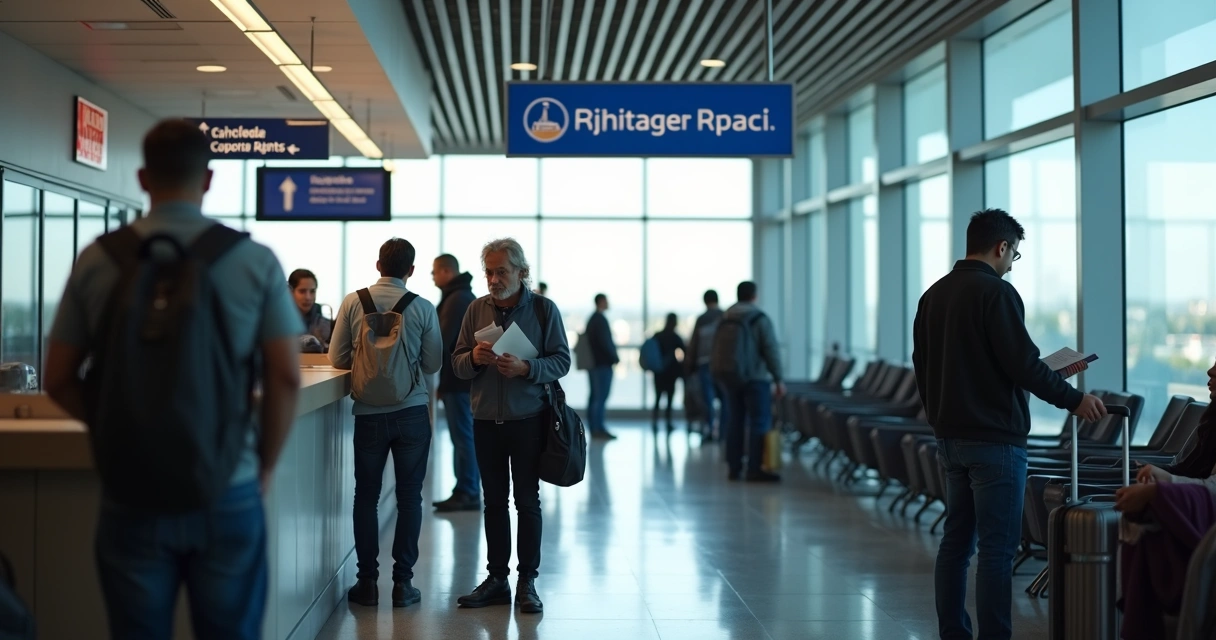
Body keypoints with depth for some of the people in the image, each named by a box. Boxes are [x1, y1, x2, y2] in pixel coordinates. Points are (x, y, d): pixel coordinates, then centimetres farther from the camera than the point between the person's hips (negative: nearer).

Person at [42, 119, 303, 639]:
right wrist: (265, 465, 6)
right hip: (227, 492, -1)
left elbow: (58, 380, 4)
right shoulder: (255, 260, -4)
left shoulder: (98, 260, 0)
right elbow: (286, 377, -6)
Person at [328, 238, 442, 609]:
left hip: (369, 412, 1)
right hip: (412, 411, 0)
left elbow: (337, 358, 0)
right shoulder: (422, 308, -5)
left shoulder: (353, 303, -4)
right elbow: (433, 363, 0)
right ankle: (403, 582, 8)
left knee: (366, 496, 10)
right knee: (409, 497, 7)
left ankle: (367, 582, 12)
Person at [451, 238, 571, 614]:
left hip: (527, 420, -3)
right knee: (494, 501, 9)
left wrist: (526, 367, -23)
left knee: (527, 502, 2)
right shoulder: (476, 309, 6)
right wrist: (474, 358, -15)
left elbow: (562, 361, -6)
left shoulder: (544, 309, -3)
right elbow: (457, 364, 7)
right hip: (486, 420, 3)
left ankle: (527, 583, 9)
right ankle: (497, 579, 16)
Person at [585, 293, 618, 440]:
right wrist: (615, 357, -7)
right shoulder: (601, 319, -13)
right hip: (603, 363, -10)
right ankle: (599, 429, -10)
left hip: (593, 362, 10)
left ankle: (593, 428, 13)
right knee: (601, 397, -9)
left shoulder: (591, 319, 16)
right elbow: (605, 342, -19)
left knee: (594, 396, 10)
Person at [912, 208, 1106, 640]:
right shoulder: (996, 292, -13)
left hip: (951, 438, 8)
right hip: (994, 439, -8)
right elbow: (1024, 364, -17)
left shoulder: (932, 295, 12)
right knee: (997, 548, -5)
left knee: (956, 540, 12)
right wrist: (1075, 400, -6)